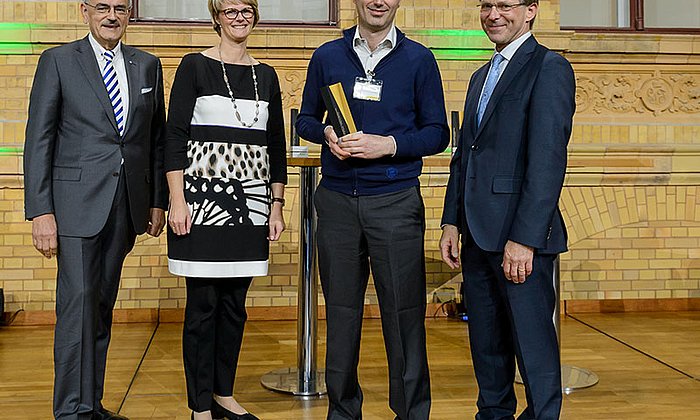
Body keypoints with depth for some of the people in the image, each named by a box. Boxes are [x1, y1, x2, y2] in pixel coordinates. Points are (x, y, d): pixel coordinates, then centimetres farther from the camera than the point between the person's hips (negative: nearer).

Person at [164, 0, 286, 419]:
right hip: (203, 198, -4)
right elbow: (175, 135, -5)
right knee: (203, 304, 0)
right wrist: (178, 201, -12)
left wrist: (277, 207, 9)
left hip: (249, 203, 4)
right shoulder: (195, 66, -1)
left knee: (235, 303, 10)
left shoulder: (266, 75, 11)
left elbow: (276, 145, 13)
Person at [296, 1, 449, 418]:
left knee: (404, 313, 0)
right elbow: (306, 120, 16)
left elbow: (437, 133, 3)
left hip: (395, 202, -2)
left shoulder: (418, 59, 4)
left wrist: (389, 144, -14)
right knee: (341, 311, 9)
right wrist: (328, 134, -7)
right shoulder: (327, 56, 10)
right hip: (337, 200, 2)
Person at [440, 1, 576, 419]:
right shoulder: (482, 76, 20)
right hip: (478, 236, 8)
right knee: (486, 342, 15)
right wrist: (452, 221, 11)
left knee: (533, 345, 0)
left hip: (521, 236, -8)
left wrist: (524, 239, -21)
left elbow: (548, 161, -16)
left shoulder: (549, 68, -7)